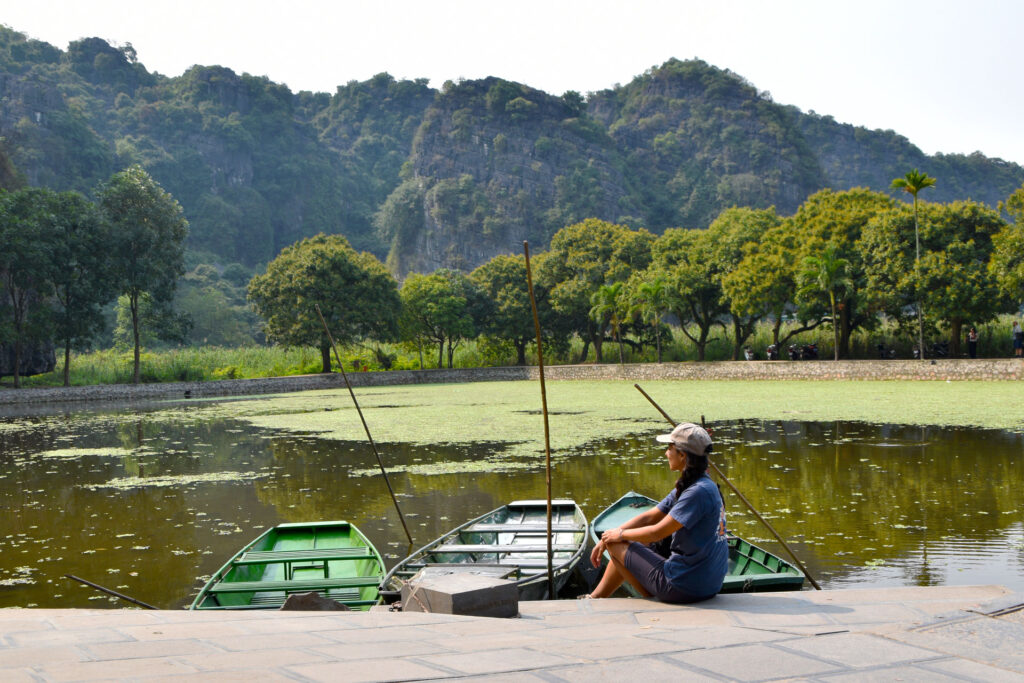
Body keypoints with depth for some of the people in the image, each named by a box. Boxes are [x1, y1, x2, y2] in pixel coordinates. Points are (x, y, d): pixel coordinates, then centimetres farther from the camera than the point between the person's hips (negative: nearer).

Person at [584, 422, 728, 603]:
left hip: (685, 586, -10)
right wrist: (606, 539, 8)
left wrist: (620, 534, -2)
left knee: (618, 545, 2)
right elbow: (648, 517, 12)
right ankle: (597, 598, 35)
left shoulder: (699, 492, -20)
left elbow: (658, 532, -19)